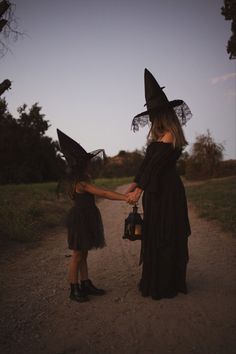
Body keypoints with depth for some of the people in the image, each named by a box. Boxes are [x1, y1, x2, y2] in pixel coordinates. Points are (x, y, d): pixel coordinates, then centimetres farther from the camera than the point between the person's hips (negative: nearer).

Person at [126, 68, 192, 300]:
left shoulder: (169, 136, -13)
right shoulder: (158, 137, 13)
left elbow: (155, 165, -19)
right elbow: (147, 163, 9)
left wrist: (139, 190, -20)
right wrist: (135, 184, 2)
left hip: (166, 192, -9)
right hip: (157, 190, 9)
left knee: (163, 237, 1)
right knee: (154, 236, 15)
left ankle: (164, 286, 18)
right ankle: (156, 283, 31)